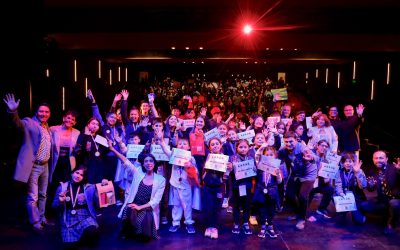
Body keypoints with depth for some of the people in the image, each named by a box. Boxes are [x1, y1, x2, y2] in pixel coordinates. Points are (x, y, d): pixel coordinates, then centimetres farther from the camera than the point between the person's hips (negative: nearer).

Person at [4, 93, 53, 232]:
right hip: (33, 166, -7)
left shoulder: (48, 128, 13)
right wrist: (13, 111, -47)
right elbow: (18, 123, -28)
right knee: (33, 197, -2)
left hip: (45, 166, 7)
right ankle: (35, 222, 8)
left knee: (43, 195, 18)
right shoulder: (30, 123, -7)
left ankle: (42, 218, 32)